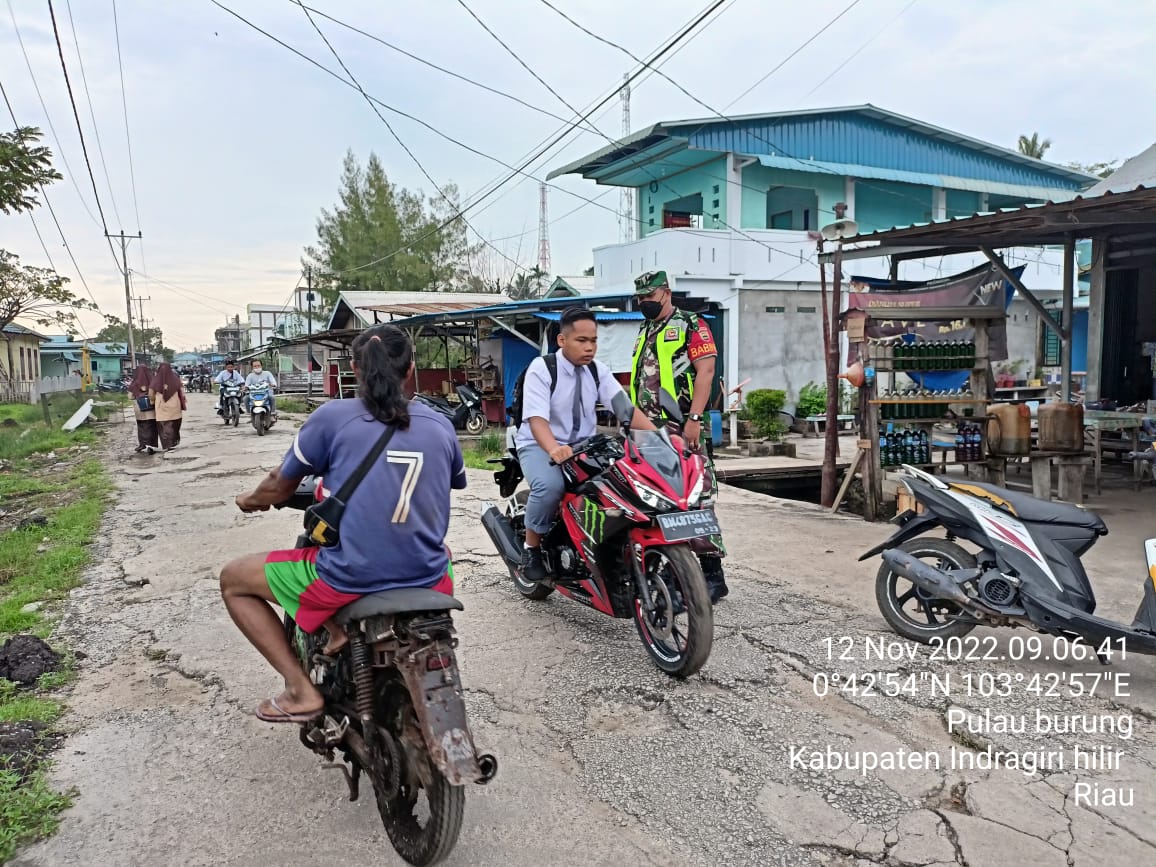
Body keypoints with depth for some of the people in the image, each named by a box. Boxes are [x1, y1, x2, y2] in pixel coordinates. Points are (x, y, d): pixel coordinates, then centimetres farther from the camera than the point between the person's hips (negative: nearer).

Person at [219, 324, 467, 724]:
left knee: (233, 579, 19)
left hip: (349, 580, -4)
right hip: (429, 582, 4)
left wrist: (250, 500, 29)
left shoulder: (333, 417, -5)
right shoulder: (441, 425, 4)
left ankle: (300, 690, 11)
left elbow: (279, 488, 6)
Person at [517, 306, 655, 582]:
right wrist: (554, 449, -47)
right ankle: (531, 547, -9)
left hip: (584, 446, 5)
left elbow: (626, 407, -9)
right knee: (550, 486, -35)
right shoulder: (541, 368, -14)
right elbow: (536, 418, -27)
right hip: (540, 445, -4)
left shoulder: (598, 370, 1)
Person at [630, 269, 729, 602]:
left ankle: (713, 575, -7)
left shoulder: (690, 324, 0)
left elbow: (706, 370, -11)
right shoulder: (644, 332, 24)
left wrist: (694, 419, -20)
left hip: (682, 428, -8)